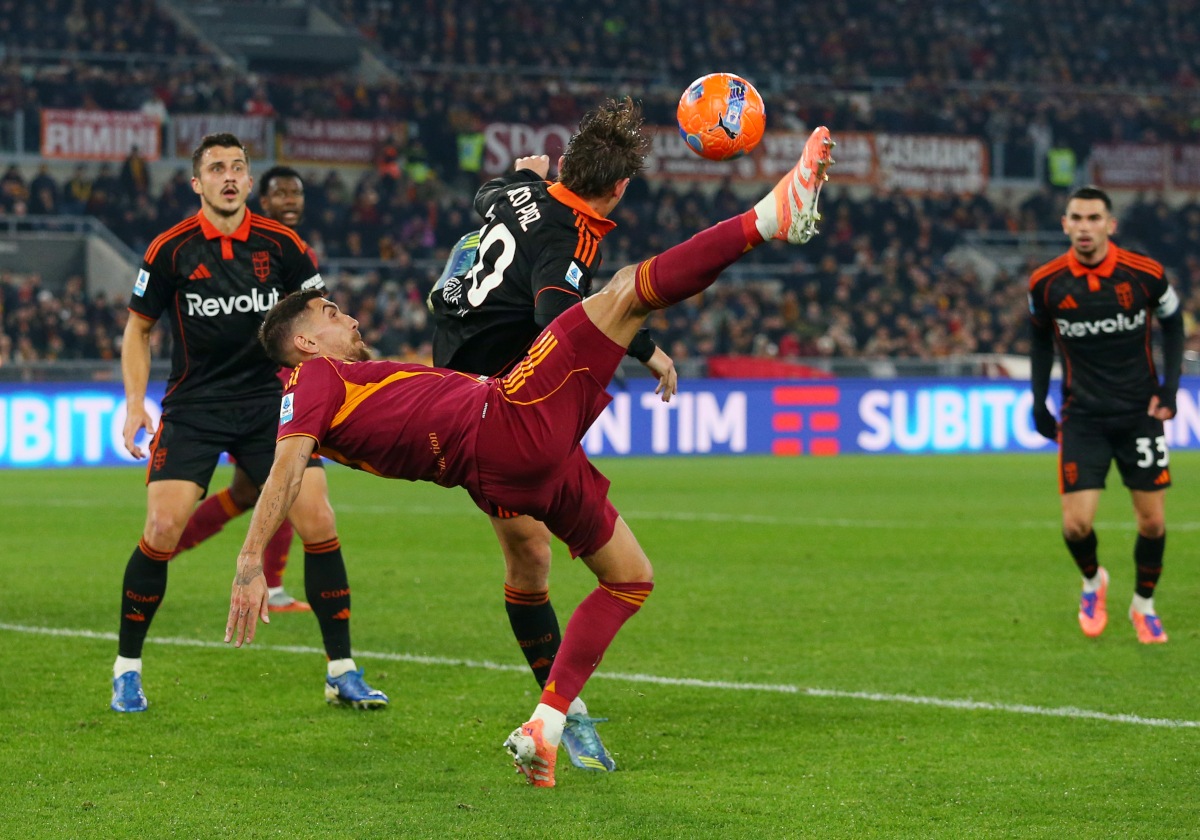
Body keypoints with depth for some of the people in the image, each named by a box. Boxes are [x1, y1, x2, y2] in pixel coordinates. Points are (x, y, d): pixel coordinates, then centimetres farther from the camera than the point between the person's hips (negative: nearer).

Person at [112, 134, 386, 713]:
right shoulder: (171, 249, -4)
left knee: (318, 523, -10)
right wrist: (135, 403, -3)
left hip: (269, 402, 1)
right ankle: (127, 669, 4)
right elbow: (139, 327, 7)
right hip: (193, 406, -1)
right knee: (162, 530, -14)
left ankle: (341, 671, 2)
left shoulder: (281, 245, -1)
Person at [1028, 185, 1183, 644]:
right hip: (1082, 416, 0)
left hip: (1140, 412, 0)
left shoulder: (1145, 274, -11)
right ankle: (1092, 581, 24)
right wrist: (1039, 403, 8)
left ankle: (1143, 605, 26)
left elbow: (1173, 323, 6)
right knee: (1076, 525, -9)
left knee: (1152, 522, 2)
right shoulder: (1047, 283, -7)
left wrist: (1169, 387, -3)